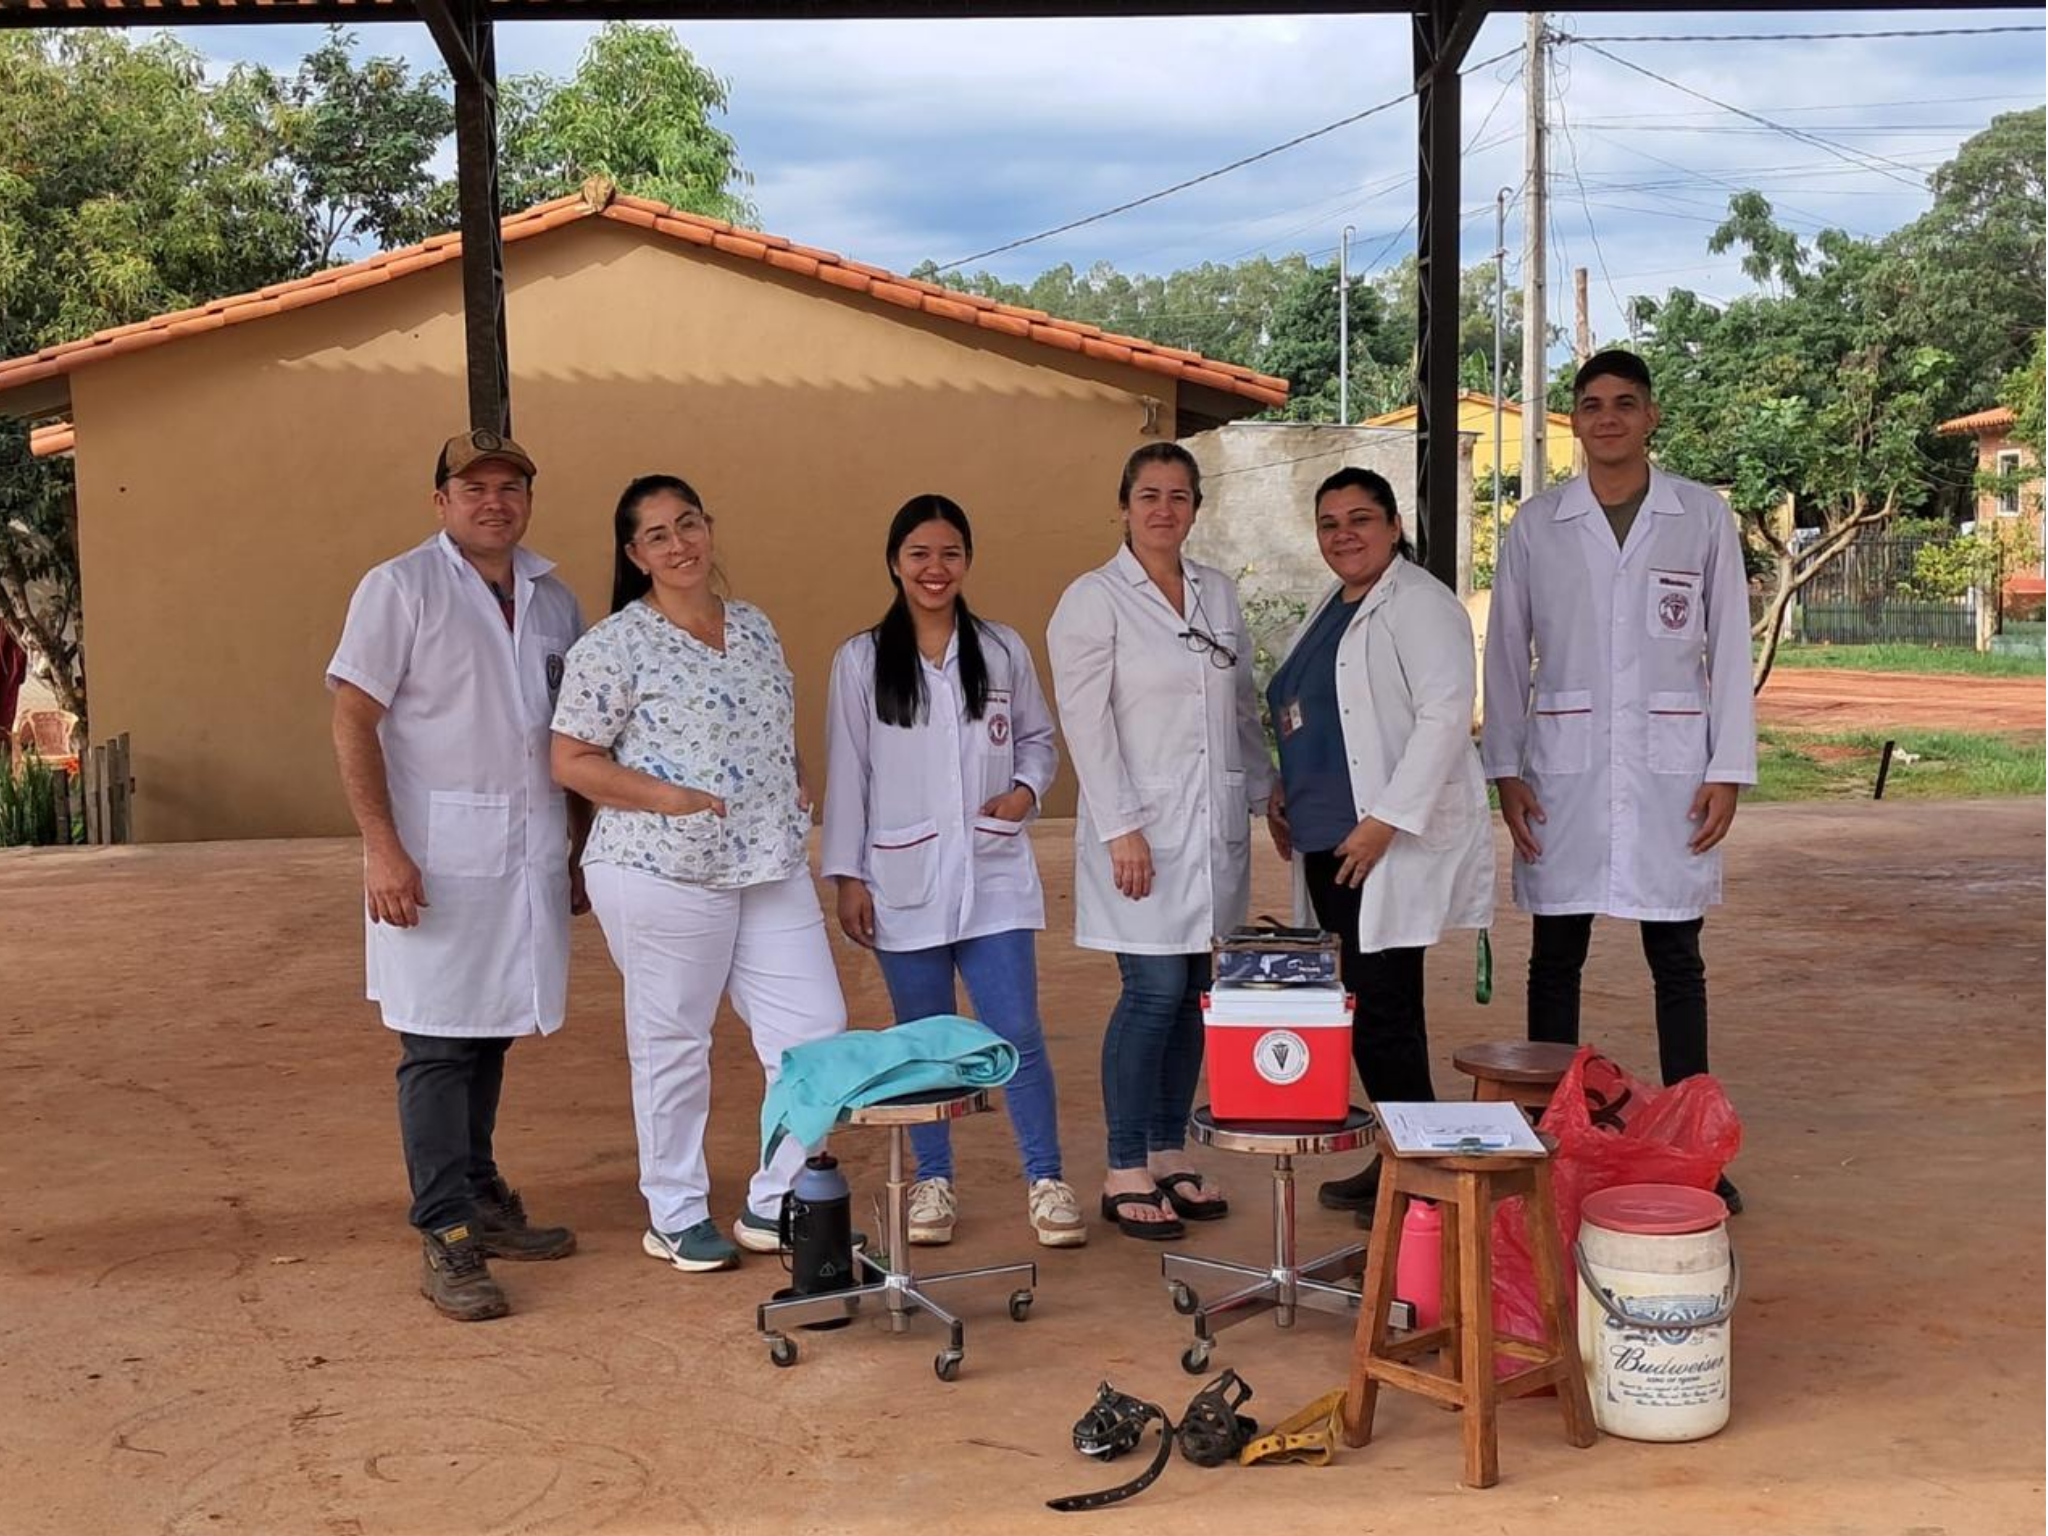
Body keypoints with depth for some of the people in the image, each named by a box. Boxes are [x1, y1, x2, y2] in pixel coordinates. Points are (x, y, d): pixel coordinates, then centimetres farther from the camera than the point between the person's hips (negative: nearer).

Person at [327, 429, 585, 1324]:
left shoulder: (553, 601, 14)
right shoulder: (400, 589, -3)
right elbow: (353, 721, -8)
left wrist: (582, 845, 17)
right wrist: (382, 846, -16)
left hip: (529, 855, 5)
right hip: (436, 854, -5)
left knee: (490, 1032, 12)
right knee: (437, 1041, -4)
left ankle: (480, 1199, 26)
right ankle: (445, 1241, 1)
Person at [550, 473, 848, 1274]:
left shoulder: (755, 628, 12)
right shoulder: (614, 646, -8)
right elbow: (570, 761, -8)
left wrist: (797, 786, 5)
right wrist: (666, 797, -17)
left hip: (771, 869, 6)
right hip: (664, 872, -6)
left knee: (815, 1030, 4)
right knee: (672, 1045, 6)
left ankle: (774, 1205, 21)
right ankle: (675, 1216, 23)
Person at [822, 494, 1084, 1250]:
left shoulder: (1003, 649, 5)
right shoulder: (861, 660, 1)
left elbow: (1038, 738, 15)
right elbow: (846, 773, 2)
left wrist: (1028, 788, -5)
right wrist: (846, 875, -1)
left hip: (993, 876, 1)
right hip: (905, 882, 0)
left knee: (1017, 1035, -4)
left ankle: (1045, 1180, 10)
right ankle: (933, 1182, 24)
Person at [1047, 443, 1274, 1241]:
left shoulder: (1218, 592, 13)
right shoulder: (1093, 599, -5)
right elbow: (1086, 720, -10)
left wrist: (1266, 791, 13)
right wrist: (1121, 827, -15)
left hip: (1215, 824, 6)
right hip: (1143, 828, -6)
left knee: (1192, 995, 8)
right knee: (1154, 994, -8)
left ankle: (1170, 1154, 20)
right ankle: (1125, 1174, 3)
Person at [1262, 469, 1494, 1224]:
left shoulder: (1419, 604, -8)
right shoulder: (1330, 610, 19)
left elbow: (1445, 715, -18)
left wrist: (1386, 820, -21)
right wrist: (1282, 792, 14)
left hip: (1392, 845, -9)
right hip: (1326, 842, 9)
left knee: (1382, 1009, -8)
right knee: (1364, 1006, 11)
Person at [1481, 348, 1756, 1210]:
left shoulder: (1704, 518, 3)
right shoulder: (1536, 524, 4)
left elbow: (1730, 650, 3)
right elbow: (1507, 652, 6)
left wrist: (1728, 771, -3)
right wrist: (1504, 769, 0)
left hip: (1669, 769, 0)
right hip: (1564, 770, 1)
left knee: (1677, 961, 6)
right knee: (1555, 959, 5)